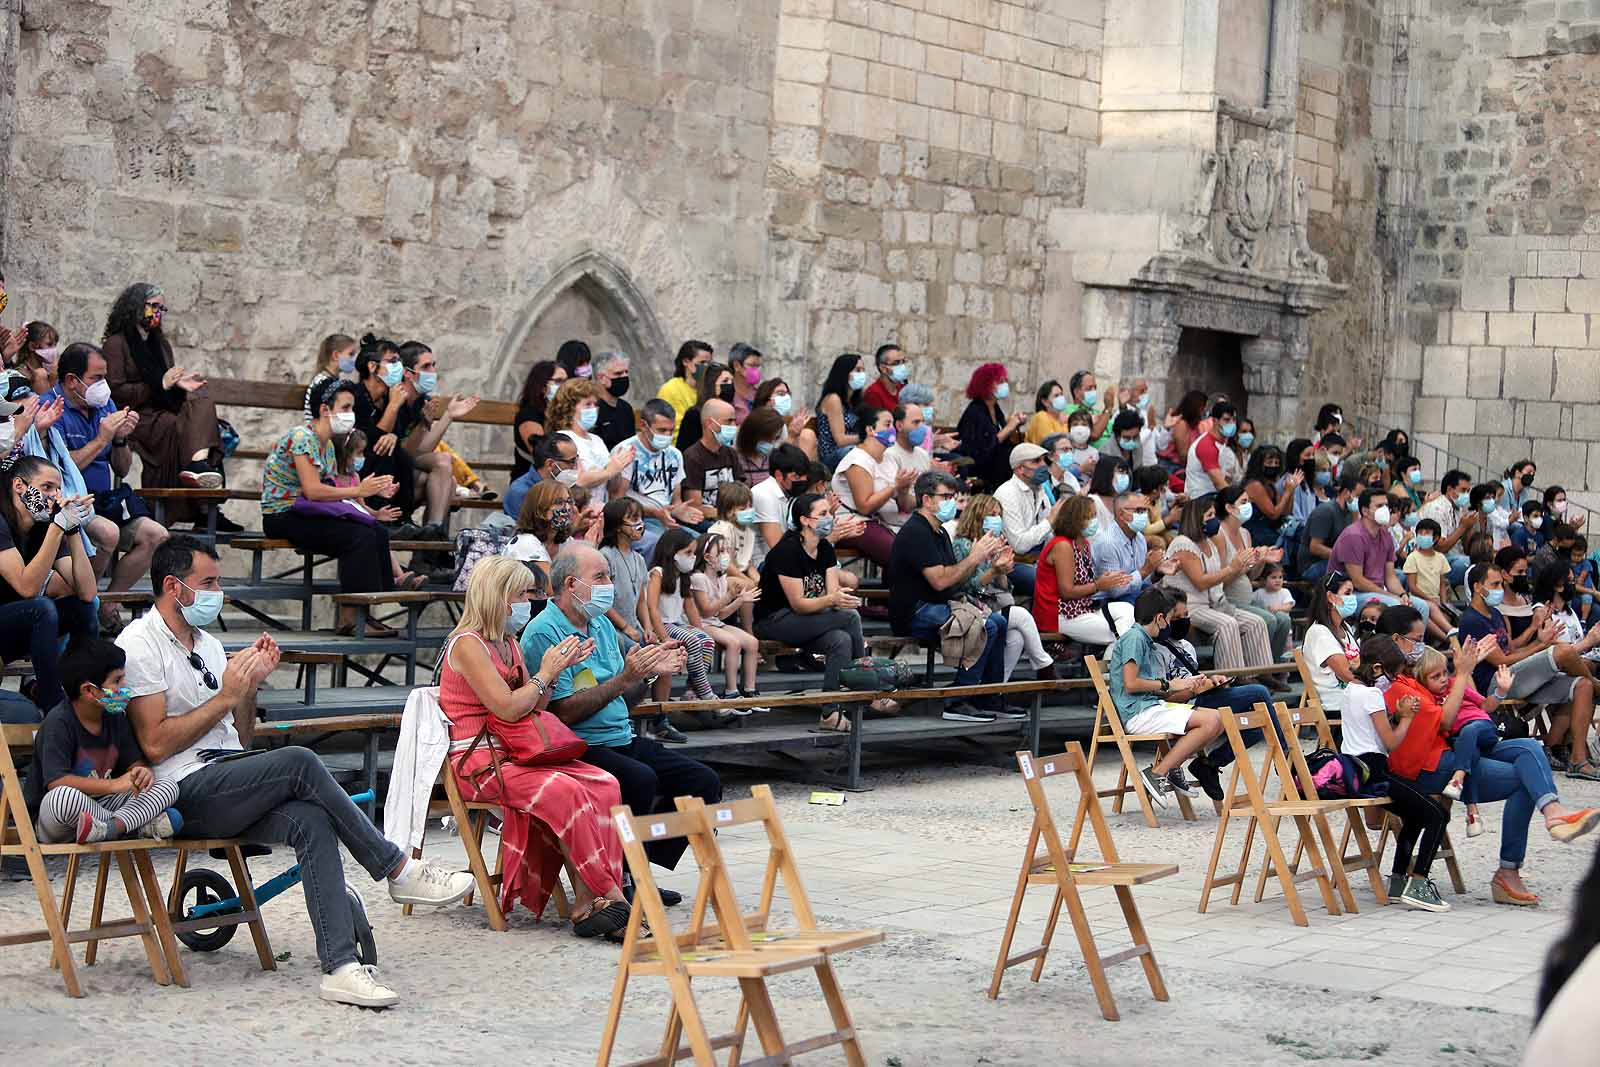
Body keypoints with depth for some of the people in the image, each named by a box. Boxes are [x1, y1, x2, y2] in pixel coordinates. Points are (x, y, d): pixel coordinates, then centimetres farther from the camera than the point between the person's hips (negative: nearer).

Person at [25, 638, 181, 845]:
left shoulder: (115, 718, 7)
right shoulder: (59, 723, -16)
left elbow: (135, 761, 13)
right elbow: (56, 781, -27)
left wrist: (143, 772, -14)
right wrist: (114, 784, -31)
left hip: (100, 807, 7)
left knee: (169, 787, -7)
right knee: (65, 796, -43)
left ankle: (110, 827, -29)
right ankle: (142, 826, -25)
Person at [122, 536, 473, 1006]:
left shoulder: (207, 645, 22)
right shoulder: (140, 645, -4)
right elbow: (155, 744, -13)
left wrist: (249, 685, 7)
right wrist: (227, 695, -10)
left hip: (229, 786, 7)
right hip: (185, 795, -7)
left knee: (311, 821, -23)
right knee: (300, 762, -27)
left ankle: (341, 967, -34)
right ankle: (399, 871, -16)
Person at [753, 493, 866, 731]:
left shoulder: (826, 549, 5)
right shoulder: (788, 550, -19)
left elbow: (832, 593, 0)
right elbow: (798, 604, -21)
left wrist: (841, 598, -22)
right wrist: (831, 600, -35)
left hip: (808, 623, 7)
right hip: (774, 620, -7)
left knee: (842, 640, -25)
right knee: (850, 617, -22)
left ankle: (830, 712, -24)